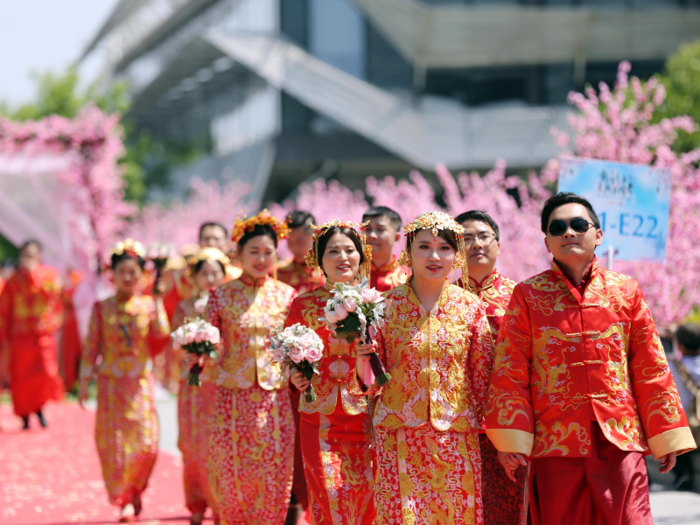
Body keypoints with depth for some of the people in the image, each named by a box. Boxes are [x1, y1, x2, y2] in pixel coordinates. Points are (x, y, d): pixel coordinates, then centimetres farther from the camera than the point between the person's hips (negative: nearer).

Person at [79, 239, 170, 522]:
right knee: (114, 443, -3)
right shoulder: (102, 308, 2)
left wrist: (158, 302, -13)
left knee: (145, 443, -5)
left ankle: (135, 491, 20)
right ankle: (124, 501, 7)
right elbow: (91, 346, 3)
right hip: (111, 384, 0)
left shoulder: (148, 305, 3)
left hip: (140, 384, 0)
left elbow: (161, 336, -11)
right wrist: (85, 381, -1)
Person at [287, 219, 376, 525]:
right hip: (319, 417, 0)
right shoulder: (304, 305, 6)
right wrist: (294, 377, -6)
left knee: (362, 495, -3)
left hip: (364, 416, 0)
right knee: (329, 494, -8)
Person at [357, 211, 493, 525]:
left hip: (456, 436, 1)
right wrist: (364, 356, -15)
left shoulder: (470, 307, 2)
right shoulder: (386, 306, 0)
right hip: (399, 436, -1)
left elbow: (483, 377, 8)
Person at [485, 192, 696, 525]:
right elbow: (510, 372, 2)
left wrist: (665, 435, 8)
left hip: (620, 439, 1)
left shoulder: (626, 292, 8)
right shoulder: (528, 295, 5)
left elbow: (651, 369, 10)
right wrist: (511, 439, -6)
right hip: (554, 444, 0)